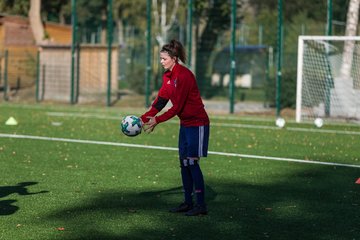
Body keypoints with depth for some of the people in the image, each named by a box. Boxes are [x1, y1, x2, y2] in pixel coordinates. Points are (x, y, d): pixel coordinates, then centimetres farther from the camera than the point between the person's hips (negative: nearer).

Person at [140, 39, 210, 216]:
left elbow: (177, 106, -22)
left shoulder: (184, 75, -21)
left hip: (197, 123, -9)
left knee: (192, 162, -10)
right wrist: (143, 118, -3)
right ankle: (188, 203, 16)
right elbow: (160, 101, 6)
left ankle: (201, 205, -7)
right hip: (185, 123, 9)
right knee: (184, 163, 9)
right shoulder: (167, 76, 6)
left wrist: (157, 120, -21)